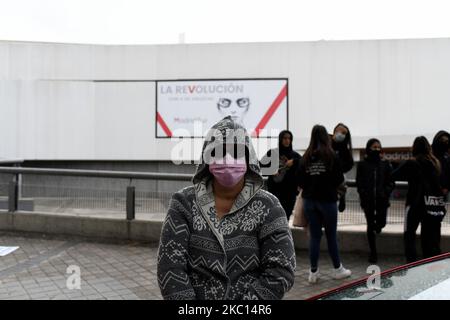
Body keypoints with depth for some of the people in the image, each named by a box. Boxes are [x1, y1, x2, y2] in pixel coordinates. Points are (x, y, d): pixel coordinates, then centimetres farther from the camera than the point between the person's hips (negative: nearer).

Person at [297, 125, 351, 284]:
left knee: (314, 236, 8)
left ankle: (313, 272, 11)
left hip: (309, 200, 3)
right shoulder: (331, 155, -9)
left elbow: (300, 182, 1)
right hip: (327, 199, -3)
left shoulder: (305, 157, -2)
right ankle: (338, 269, 22)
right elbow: (339, 178, -5)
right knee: (331, 235, 9)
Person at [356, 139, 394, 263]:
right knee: (370, 225, 3)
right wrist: (364, 195, -10)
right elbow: (359, 183, 2)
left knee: (381, 223, -5)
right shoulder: (362, 165, 3)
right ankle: (373, 253, 12)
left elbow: (390, 182, 6)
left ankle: (378, 225, 36)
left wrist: (386, 193, -9)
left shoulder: (385, 164, 6)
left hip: (381, 199, 1)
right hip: (368, 200, -1)